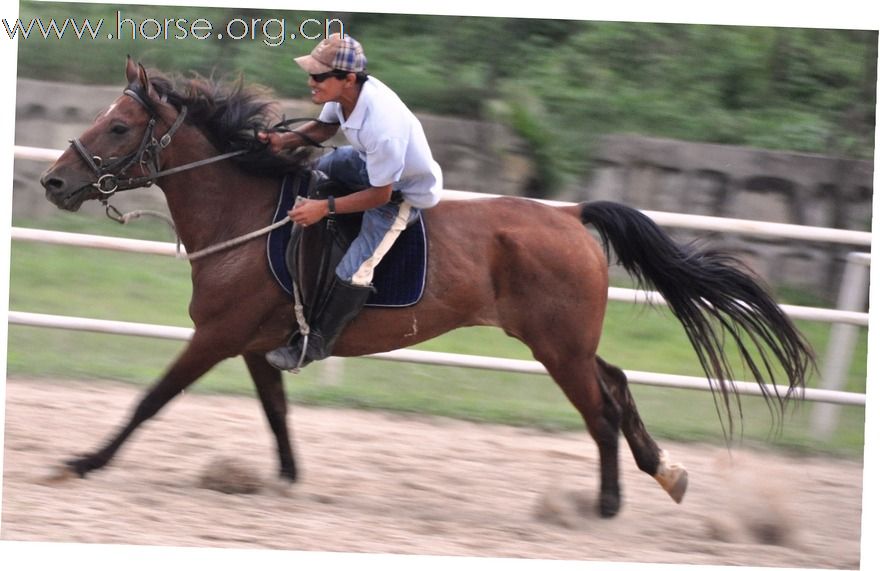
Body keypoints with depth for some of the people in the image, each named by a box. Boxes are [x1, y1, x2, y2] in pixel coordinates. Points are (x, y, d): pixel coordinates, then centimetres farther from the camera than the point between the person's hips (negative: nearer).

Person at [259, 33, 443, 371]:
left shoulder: (381, 128, -43)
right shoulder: (344, 92, -20)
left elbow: (380, 195, -30)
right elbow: (324, 128, 5)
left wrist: (326, 207, -28)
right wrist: (286, 140, -12)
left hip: (403, 194, -9)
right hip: (371, 163, 9)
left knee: (354, 271, -12)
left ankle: (317, 342, 8)